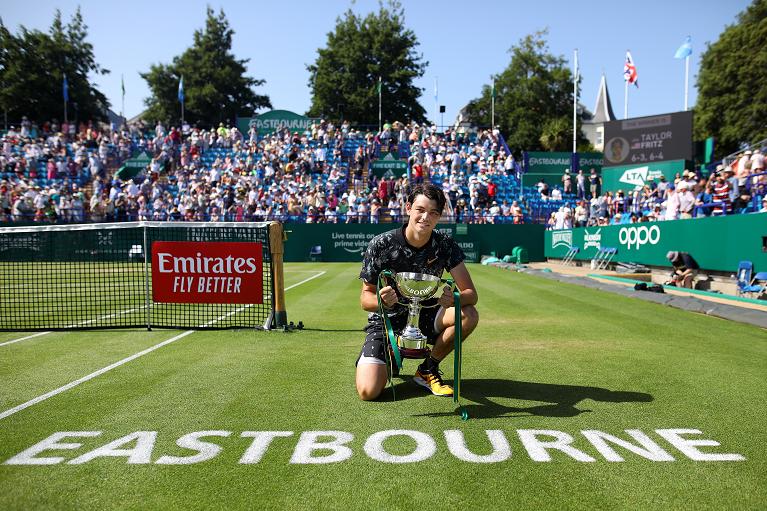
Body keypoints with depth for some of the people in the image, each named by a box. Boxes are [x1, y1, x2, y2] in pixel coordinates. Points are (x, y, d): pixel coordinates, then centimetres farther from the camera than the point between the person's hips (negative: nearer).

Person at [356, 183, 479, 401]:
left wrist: (454, 299, -39)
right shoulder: (381, 244, -17)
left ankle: (428, 369, -2)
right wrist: (381, 300, -37)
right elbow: (365, 297, -12)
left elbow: (471, 293, -14)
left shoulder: (445, 245, -11)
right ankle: (389, 358, 18)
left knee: (469, 315, -27)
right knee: (368, 392, -20)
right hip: (387, 320, -2)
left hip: (425, 317, 2)